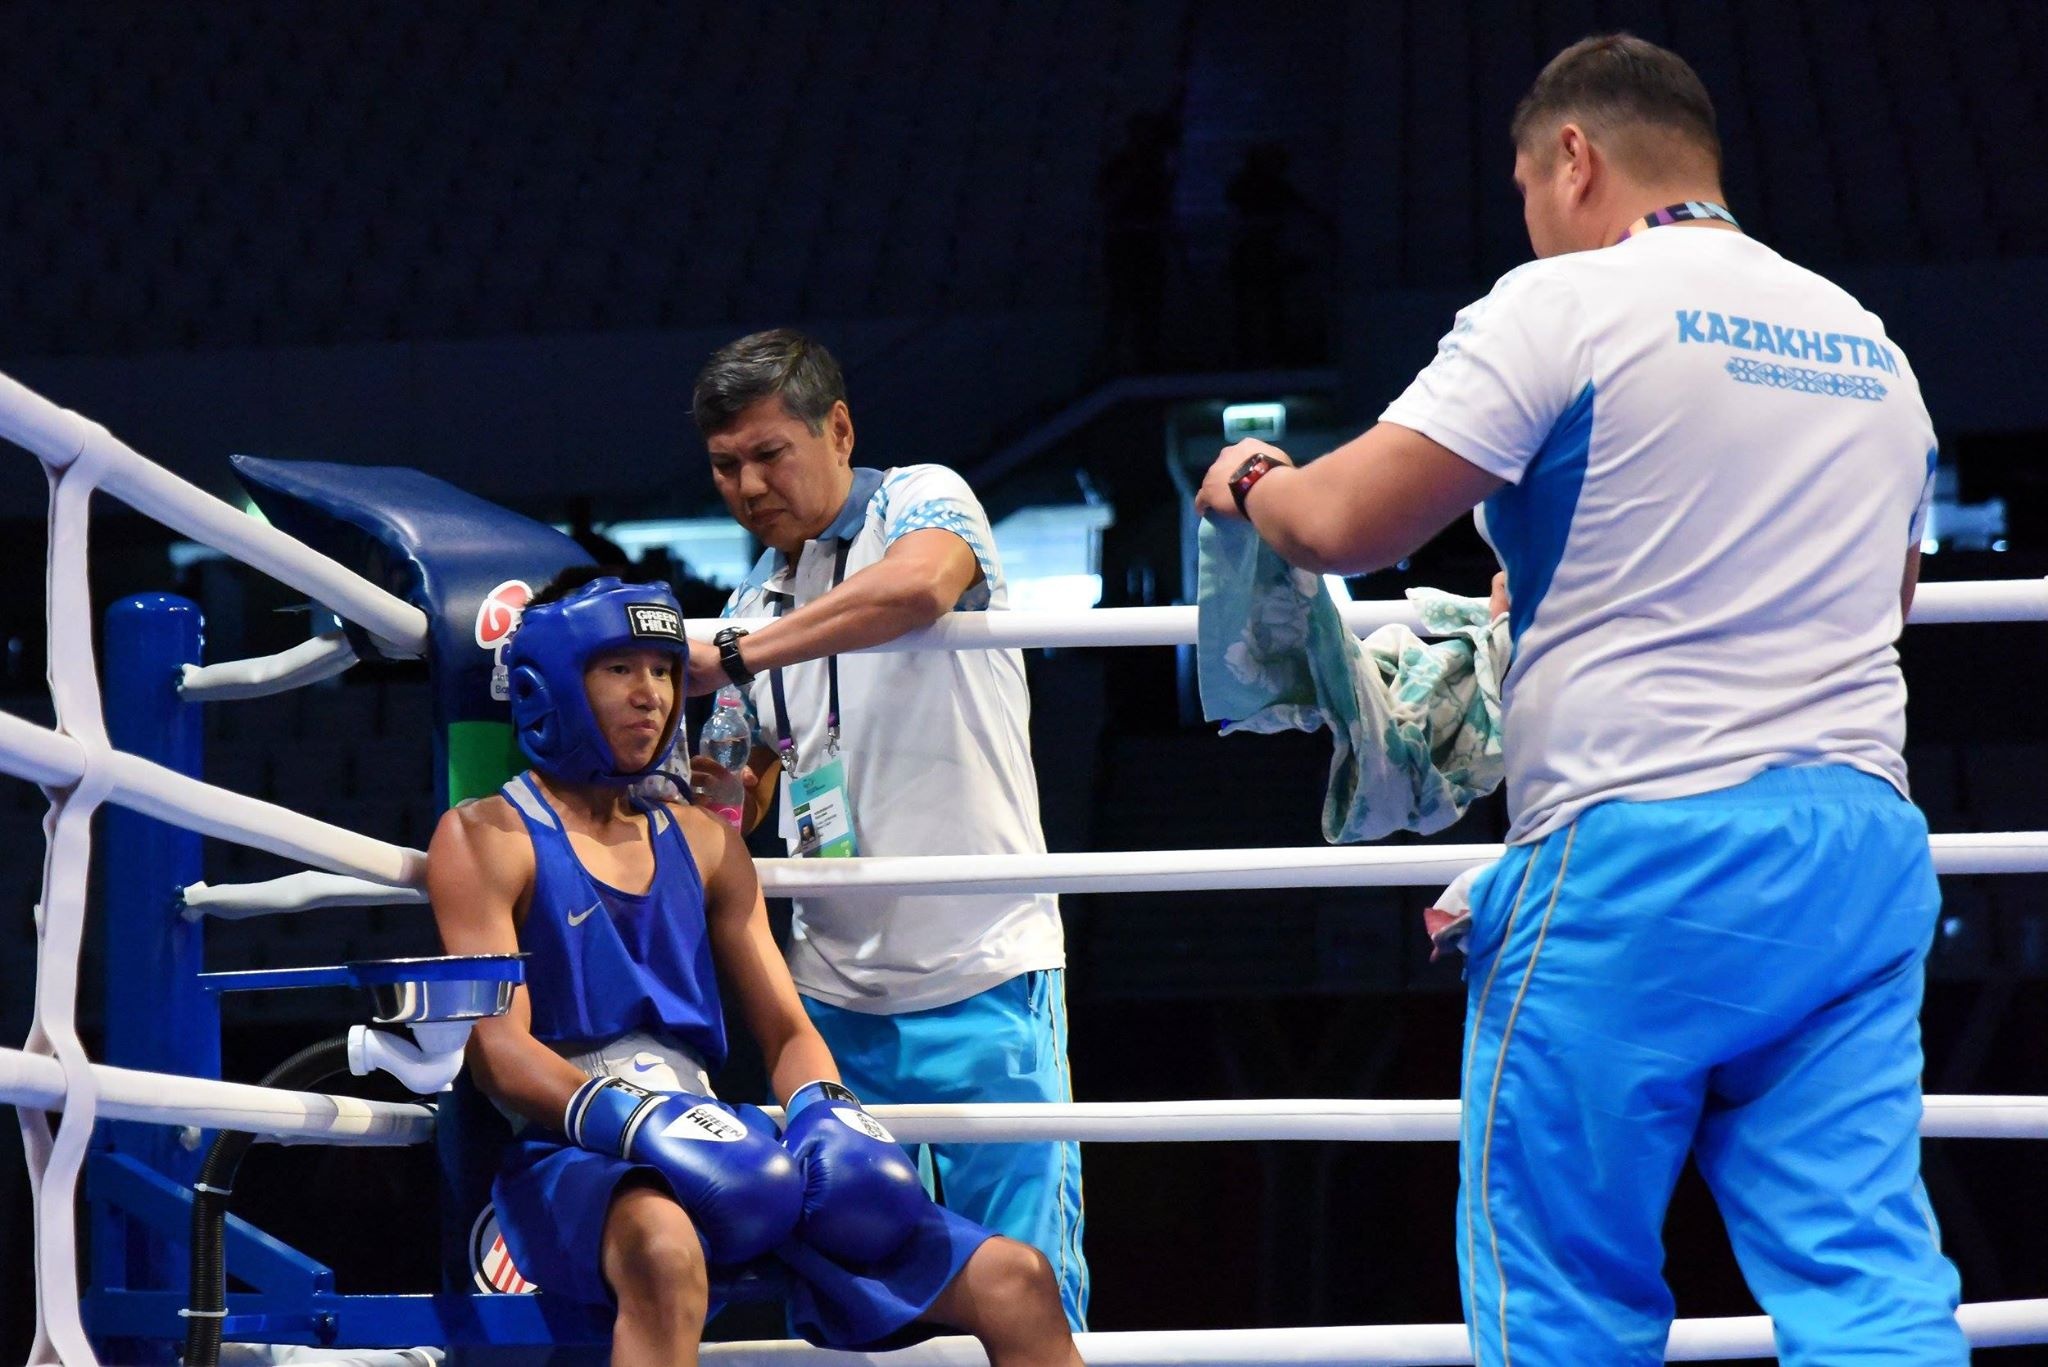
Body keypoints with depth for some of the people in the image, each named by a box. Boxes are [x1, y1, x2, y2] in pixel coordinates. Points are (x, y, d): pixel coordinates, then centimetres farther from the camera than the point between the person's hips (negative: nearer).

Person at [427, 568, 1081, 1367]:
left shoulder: (701, 844, 22)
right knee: (666, 1251, -44)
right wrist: (630, 1120, -25)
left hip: (712, 1149, 6)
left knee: (1018, 1284, -6)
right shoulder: (486, 839, 4)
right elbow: (498, 1049, -8)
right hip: (570, 1159, -6)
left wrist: (824, 1108, -5)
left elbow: (785, 1031, 19)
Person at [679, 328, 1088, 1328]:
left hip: (980, 972, -6)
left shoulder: (922, 500, -3)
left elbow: (920, 586, -28)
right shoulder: (757, 602, 15)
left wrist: (735, 657, -23)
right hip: (832, 990, 6)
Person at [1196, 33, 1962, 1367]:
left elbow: (1348, 521, -7)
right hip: (1860, 850, 6)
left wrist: (1256, 483, 16)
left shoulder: (1565, 306, -3)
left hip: (1637, 854, -6)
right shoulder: (1870, 345, 18)